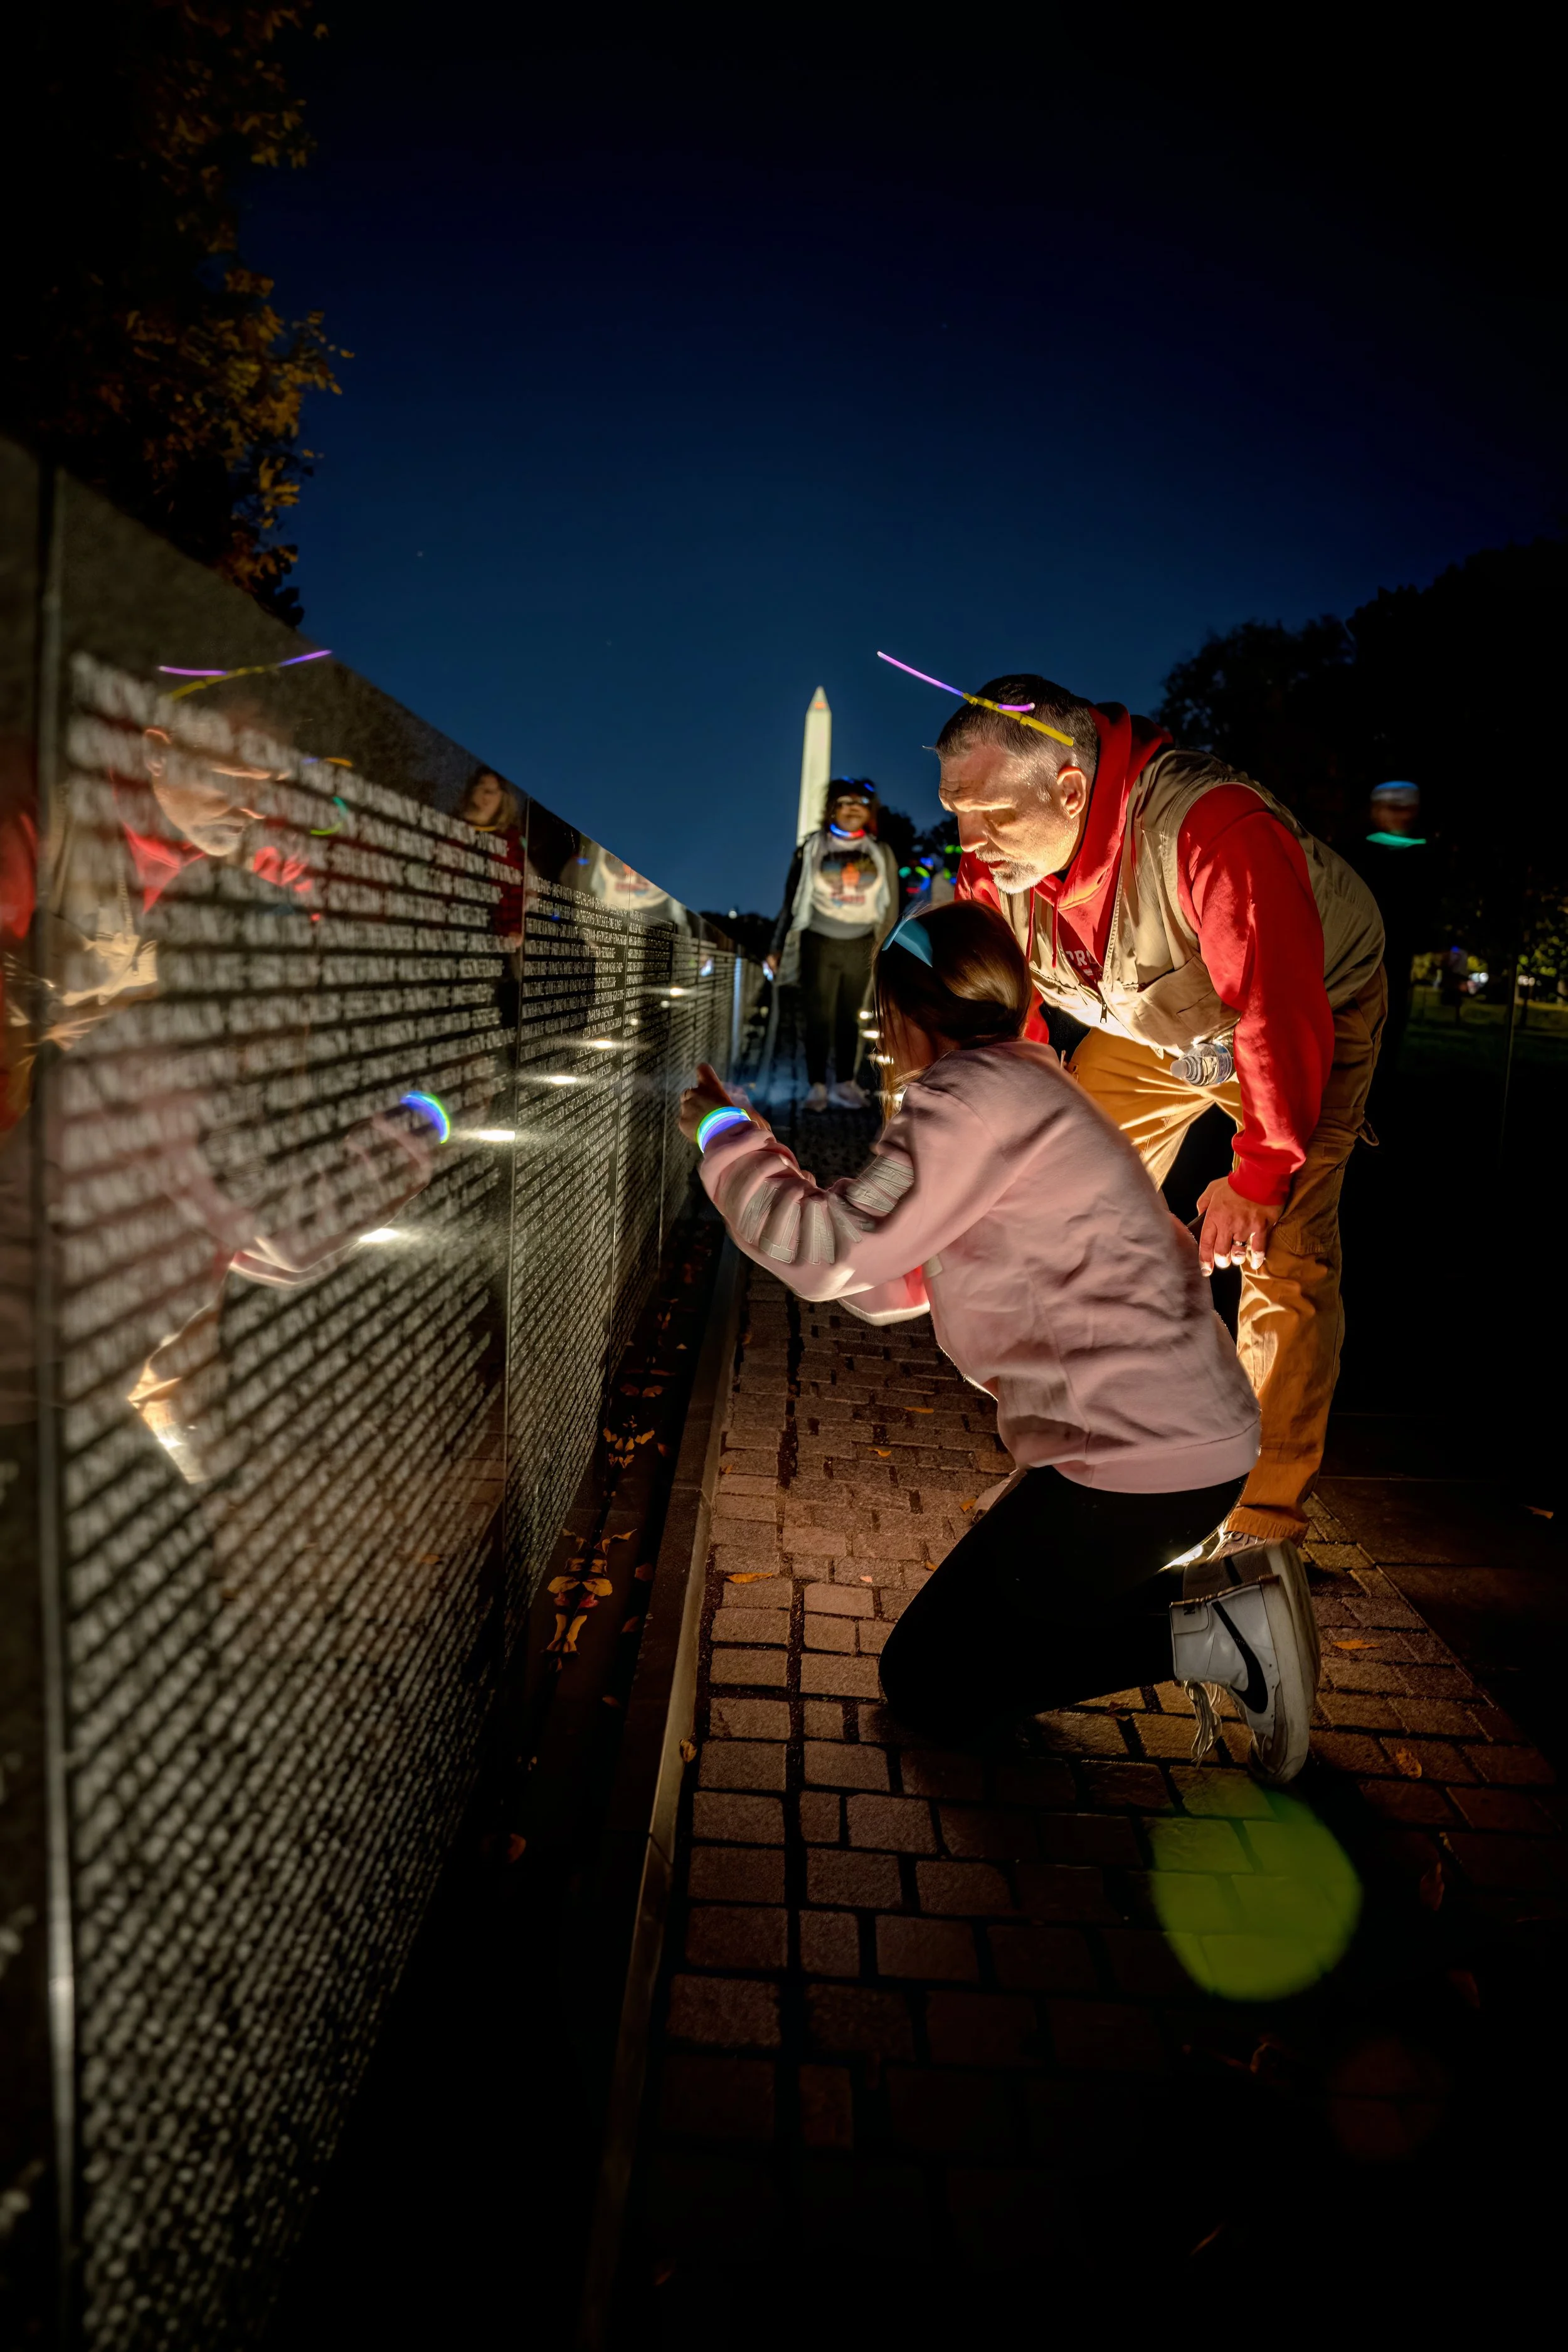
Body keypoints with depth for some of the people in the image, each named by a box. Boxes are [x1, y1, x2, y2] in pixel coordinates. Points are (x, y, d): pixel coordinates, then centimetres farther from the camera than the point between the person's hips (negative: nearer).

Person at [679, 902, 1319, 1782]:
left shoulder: (972, 1093, -16)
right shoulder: (1018, 1081, 15)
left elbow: (829, 1251, -18)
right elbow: (894, 1284, 16)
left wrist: (726, 1135, -3)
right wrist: (754, 1147, 14)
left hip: (1143, 1457, -10)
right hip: (1183, 1431, 10)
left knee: (926, 1680, 3)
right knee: (995, 1607, 26)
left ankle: (1211, 1637, -4)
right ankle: (1224, 1600, 11)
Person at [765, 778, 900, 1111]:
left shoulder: (881, 853, 6)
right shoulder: (812, 848, 2)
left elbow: (890, 907, 11)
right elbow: (791, 901, 4)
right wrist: (777, 948, 2)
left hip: (860, 946, 2)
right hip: (819, 943, -2)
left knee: (849, 1018, 4)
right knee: (819, 1017, -4)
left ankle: (846, 1085, 8)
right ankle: (818, 1087, -1)